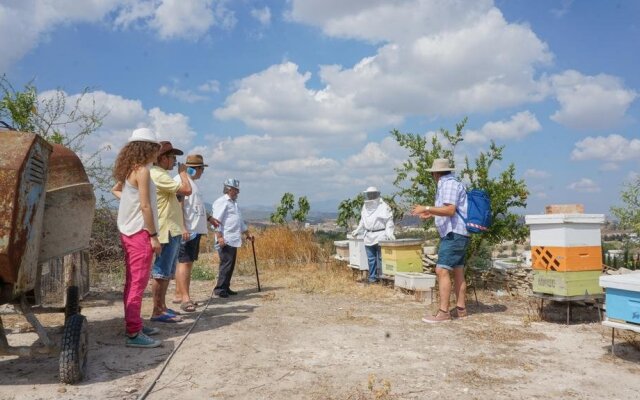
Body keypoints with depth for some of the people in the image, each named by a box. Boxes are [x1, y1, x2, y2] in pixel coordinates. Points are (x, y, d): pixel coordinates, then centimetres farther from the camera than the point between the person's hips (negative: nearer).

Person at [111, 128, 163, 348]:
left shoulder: (129, 170, 11)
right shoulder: (142, 170, -15)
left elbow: (115, 190, 29)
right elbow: (145, 206, -19)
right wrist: (153, 235, -15)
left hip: (128, 232, 9)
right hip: (140, 232, -9)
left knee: (132, 281, 16)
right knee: (138, 283, -6)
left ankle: (134, 324, 27)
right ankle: (134, 333, -3)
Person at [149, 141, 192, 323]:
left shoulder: (162, 175, 19)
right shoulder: (158, 175, -15)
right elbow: (187, 190, -21)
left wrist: (181, 227, 21)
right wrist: (182, 171, -3)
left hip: (172, 231, 11)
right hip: (166, 232, -11)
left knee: (166, 273, 15)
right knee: (161, 273, -5)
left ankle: (162, 307, 23)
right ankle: (157, 312, 1)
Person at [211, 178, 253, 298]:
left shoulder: (233, 203, 23)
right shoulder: (221, 202, -7)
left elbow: (240, 221, 30)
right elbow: (216, 220, -16)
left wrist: (247, 234, 30)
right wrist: (219, 236, -22)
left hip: (233, 240, 9)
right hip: (225, 240, -9)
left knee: (230, 264, 10)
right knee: (226, 263, -11)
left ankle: (226, 287, 16)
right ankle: (219, 288, -5)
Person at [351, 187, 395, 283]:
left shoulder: (384, 206, -5)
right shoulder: (365, 206, 14)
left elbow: (389, 221, -7)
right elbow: (362, 221, 23)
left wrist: (389, 233, -17)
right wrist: (357, 231, 20)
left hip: (380, 236, -6)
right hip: (369, 236, 6)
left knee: (381, 258, -4)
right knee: (371, 259, 10)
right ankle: (372, 277, 17)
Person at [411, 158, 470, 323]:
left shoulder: (449, 184, -13)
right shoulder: (449, 184, 16)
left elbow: (450, 210, -24)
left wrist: (427, 208, -25)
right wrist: (431, 214, 27)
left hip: (453, 234, -11)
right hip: (456, 235, 11)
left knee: (442, 270, -13)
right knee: (458, 272, 12)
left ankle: (443, 312, -12)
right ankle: (460, 308, 18)